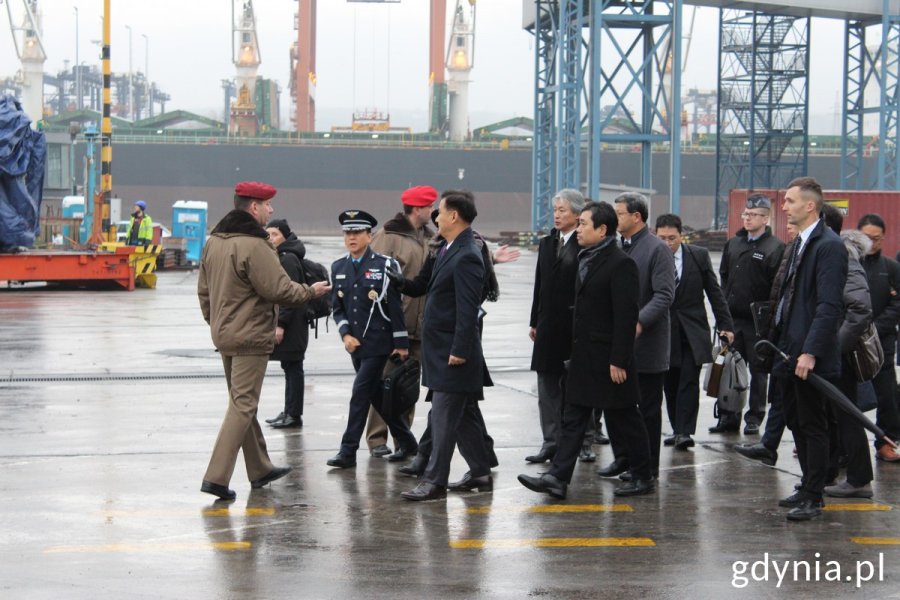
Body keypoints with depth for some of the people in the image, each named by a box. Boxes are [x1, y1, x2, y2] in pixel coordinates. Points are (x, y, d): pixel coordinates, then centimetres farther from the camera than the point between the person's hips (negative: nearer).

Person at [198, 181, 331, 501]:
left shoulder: (214, 241, 8)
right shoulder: (254, 245, -19)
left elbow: (204, 289, 16)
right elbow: (278, 289, -19)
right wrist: (311, 291, -4)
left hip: (223, 334, 9)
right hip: (251, 336, -9)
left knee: (243, 403, 18)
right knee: (242, 406, -5)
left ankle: (260, 469, 29)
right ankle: (216, 476, -11)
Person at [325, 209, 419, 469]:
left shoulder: (385, 265, -7)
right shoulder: (338, 268, 8)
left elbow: (395, 307, -7)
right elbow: (337, 308, 10)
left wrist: (401, 344, -7)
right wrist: (345, 335, -6)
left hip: (378, 343, -6)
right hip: (355, 344, 6)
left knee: (360, 394, -10)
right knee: (378, 396, 13)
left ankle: (348, 451, -6)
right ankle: (406, 442, 28)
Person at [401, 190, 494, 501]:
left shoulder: (466, 257, -18)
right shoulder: (449, 249, 12)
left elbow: (468, 309, -21)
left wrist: (459, 350, -21)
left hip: (452, 351, -10)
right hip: (441, 348, 10)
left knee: (444, 416, -4)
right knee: (460, 416, 16)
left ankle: (435, 481, 1)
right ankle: (480, 472, 24)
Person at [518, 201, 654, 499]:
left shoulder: (621, 264, -16)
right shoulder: (586, 259, 13)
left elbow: (626, 315, -20)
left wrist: (618, 360, -21)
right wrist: (575, 349, 16)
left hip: (609, 358, -9)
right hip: (584, 356, 9)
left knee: (624, 419, 3)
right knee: (573, 418, 5)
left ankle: (643, 477, 16)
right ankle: (558, 478, 3)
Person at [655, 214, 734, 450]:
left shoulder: (699, 256, -2)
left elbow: (714, 292, 4)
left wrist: (725, 324, 1)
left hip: (692, 331, -1)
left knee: (689, 382, -8)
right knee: (670, 385, 6)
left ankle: (685, 432, -8)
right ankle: (677, 430, 17)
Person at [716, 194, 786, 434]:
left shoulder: (775, 248, -8)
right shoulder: (733, 244, 11)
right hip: (733, 317, 5)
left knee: (758, 370, 6)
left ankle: (754, 417, 13)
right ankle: (728, 416, 14)